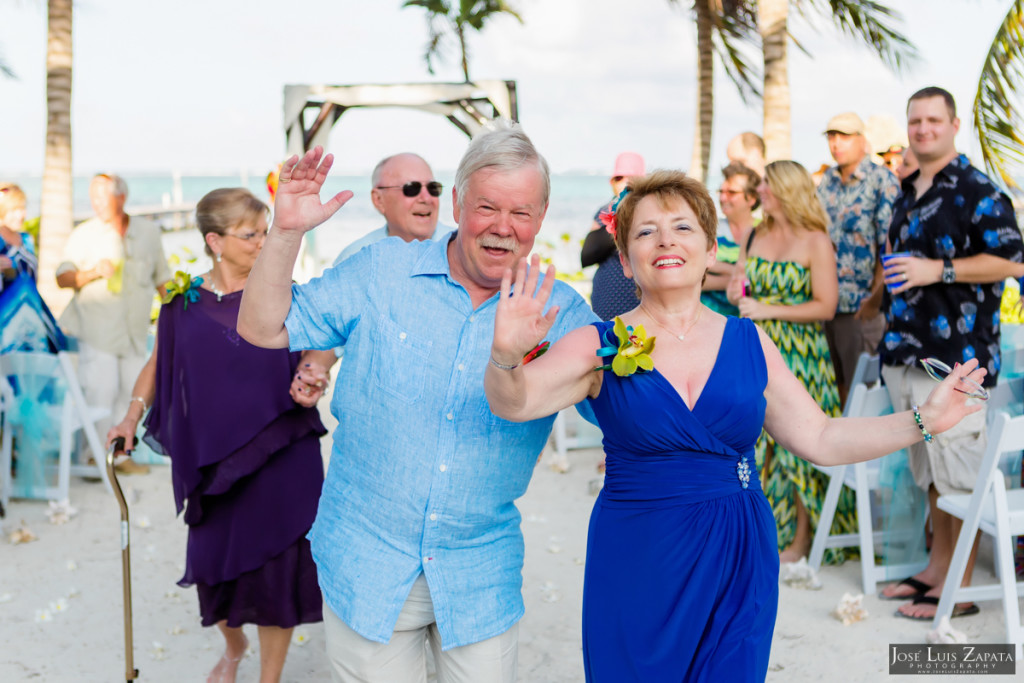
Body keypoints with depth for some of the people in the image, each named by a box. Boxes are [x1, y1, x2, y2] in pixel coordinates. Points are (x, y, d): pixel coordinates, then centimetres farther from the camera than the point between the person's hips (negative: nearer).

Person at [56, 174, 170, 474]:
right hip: (97, 328, -4)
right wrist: (94, 272, -21)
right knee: (101, 391, -10)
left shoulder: (148, 231, 8)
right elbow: (62, 278, -5)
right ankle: (98, 457, 0)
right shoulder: (83, 235, -1)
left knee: (132, 391, 6)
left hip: (135, 330, 4)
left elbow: (161, 276, 17)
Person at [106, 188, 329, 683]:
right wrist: (132, 417, 5)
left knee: (274, 568, 1)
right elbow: (159, 362, 14)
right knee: (215, 566, 10)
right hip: (213, 460, 2)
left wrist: (308, 389, -22)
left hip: (280, 458, -2)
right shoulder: (184, 303, 3)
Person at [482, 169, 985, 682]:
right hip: (638, 567, -2)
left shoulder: (749, 343, 5)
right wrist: (506, 357, -39)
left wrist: (922, 420, 3)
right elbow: (513, 402, -18)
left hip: (740, 566, 3)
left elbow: (821, 439, 9)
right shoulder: (601, 347, -4)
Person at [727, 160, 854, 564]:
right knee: (756, 439, 5)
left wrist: (769, 310, -16)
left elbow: (825, 306, -11)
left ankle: (800, 538, 8)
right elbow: (738, 288, 22)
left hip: (799, 352, -5)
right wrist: (736, 294, -1)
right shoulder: (755, 237, 12)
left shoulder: (816, 242, -6)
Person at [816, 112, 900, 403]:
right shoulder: (827, 180, 12)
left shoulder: (882, 180, -7)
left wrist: (875, 297, -16)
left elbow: (889, 244, -12)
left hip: (861, 304, -6)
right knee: (837, 385, 12)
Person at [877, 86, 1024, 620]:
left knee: (960, 475, -2)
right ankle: (936, 568, 27)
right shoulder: (907, 193, 16)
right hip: (908, 352, 8)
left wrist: (938, 270, -21)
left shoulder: (977, 191, -9)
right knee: (929, 471, 16)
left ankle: (960, 587, 6)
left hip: (956, 354, -8)